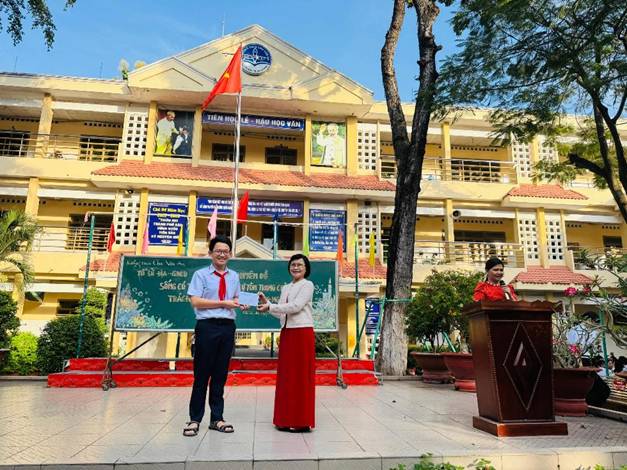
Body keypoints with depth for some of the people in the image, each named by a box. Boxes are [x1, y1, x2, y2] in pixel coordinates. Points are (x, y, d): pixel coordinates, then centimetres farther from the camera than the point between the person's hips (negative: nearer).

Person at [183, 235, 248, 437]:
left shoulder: (234, 276, 13)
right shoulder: (201, 274, -1)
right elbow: (195, 301, -9)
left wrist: (240, 305, -3)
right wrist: (223, 303, -14)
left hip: (227, 327, 4)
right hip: (207, 327, -4)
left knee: (220, 374, 11)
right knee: (202, 374, 3)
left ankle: (217, 418, 23)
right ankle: (195, 419, 18)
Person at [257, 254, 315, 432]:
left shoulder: (307, 285, -3)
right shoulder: (285, 288, 18)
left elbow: (295, 306, -15)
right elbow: (281, 313, 15)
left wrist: (270, 307, -13)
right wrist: (267, 304, 1)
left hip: (302, 332, -7)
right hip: (286, 332, 7)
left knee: (301, 376, -3)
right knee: (286, 375, 8)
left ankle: (302, 421, 4)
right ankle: (287, 419, 17)